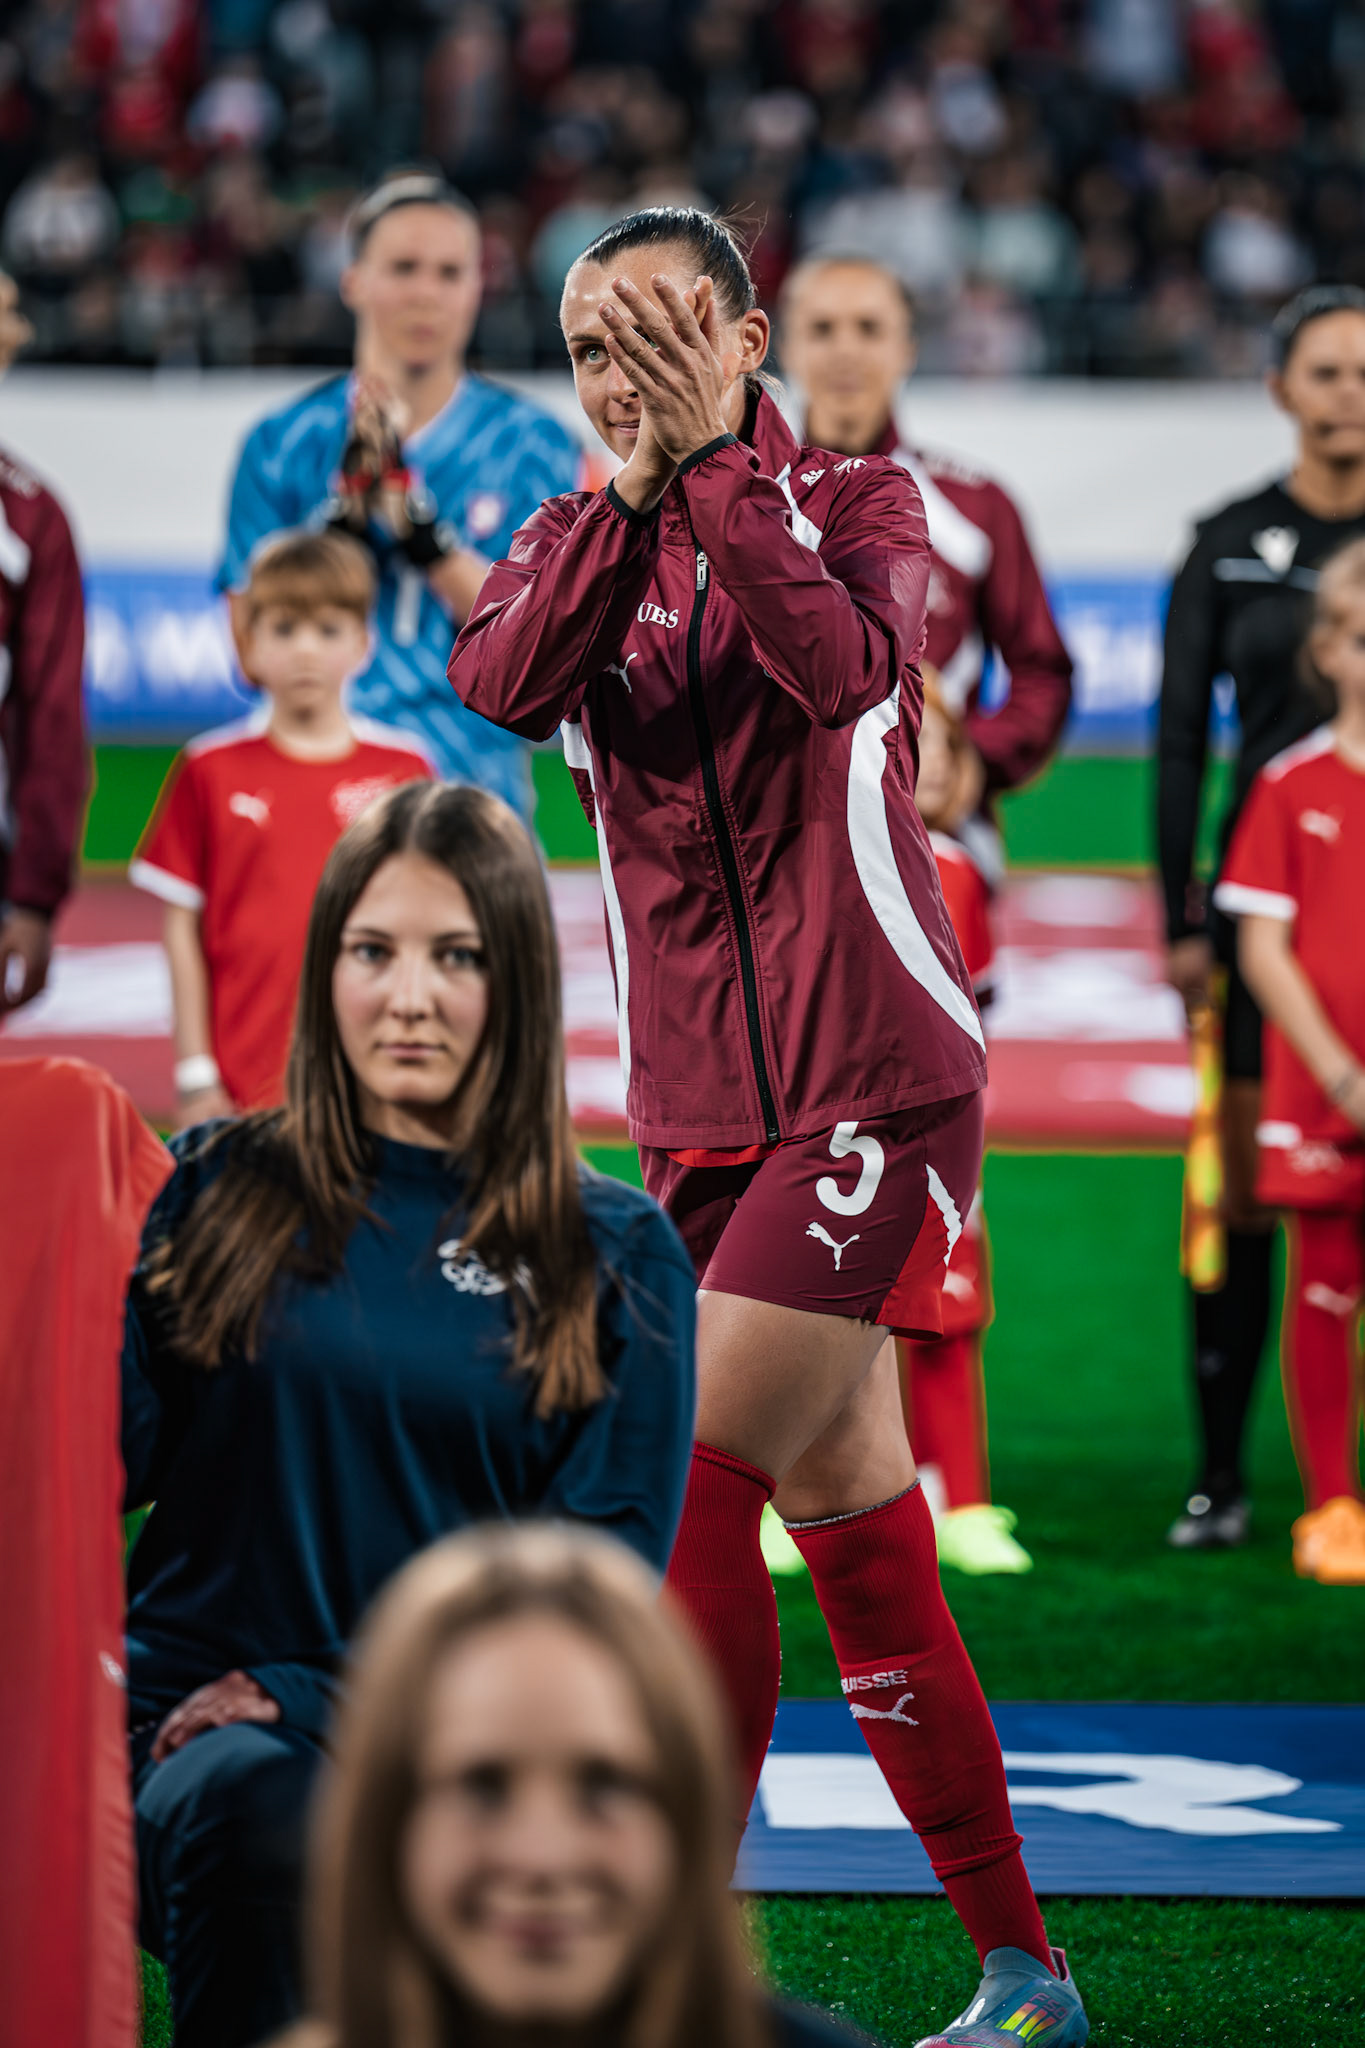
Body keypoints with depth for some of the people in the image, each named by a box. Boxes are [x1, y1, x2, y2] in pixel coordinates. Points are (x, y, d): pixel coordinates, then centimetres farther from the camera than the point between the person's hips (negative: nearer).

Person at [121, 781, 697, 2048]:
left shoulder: (616, 1257, 8)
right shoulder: (219, 1190, 10)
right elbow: (106, 1457, 3)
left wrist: (330, 1702, -10)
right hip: (206, 1719, 0)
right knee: (254, 1812, -36)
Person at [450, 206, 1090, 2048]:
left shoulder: (857, 506, 0)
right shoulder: (574, 542, 10)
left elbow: (843, 661, -23)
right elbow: (504, 684, -12)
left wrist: (711, 464, -25)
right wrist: (625, 494, -21)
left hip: (875, 1082, -5)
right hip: (702, 1112, 5)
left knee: (697, 1484, -16)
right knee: (856, 1540, 7)